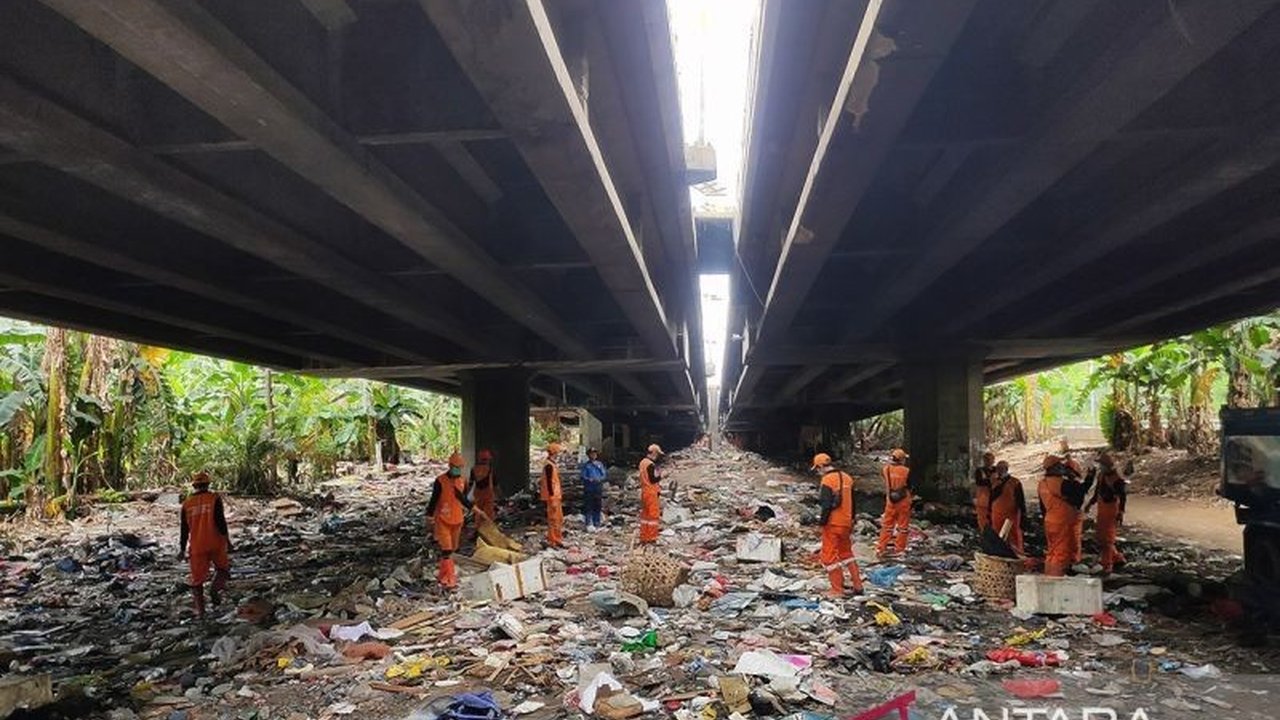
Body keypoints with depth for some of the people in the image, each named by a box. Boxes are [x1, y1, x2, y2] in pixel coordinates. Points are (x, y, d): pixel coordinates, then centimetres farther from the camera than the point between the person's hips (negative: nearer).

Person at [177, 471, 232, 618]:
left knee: (197, 578, 10)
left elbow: (184, 528, 8)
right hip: (215, 543, -2)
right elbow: (220, 521, -11)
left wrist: (182, 548, 16)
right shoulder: (215, 498, -5)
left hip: (197, 546, 2)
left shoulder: (187, 504, 5)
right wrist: (227, 539, -3)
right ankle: (215, 589, -9)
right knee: (222, 568, 18)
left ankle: (200, 610, 8)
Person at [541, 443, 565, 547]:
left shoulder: (552, 464, 14)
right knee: (553, 519, -4)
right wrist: (552, 497, -21)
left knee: (559, 519, 16)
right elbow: (549, 482, -20)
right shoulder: (549, 465, -17)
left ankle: (557, 540, 24)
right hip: (552, 496, -10)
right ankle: (552, 542, 3)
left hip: (556, 495, 10)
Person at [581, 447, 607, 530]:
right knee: (588, 507, -3)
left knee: (597, 507, 7)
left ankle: (597, 524, 16)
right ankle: (589, 524, 3)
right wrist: (590, 480, -21)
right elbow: (583, 477, -4)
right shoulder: (586, 465, 1)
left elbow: (605, 474, 6)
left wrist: (600, 479, -14)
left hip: (598, 489, 3)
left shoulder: (600, 464, 9)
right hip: (589, 489, -3)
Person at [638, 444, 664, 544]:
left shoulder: (642, 462, 11)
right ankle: (651, 538, -1)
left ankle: (643, 537, 16)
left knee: (645, 514, 12)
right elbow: (653, 479, -20)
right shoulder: (651, 464, -18)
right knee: (653, 515, -3)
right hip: (651, 492, -9)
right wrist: (660, 476, -5)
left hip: (644, 491, 9)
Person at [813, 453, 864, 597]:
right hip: (846, 523, 8)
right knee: (847, 553, 21)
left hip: (833, 524, -8)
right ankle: (858, 586, 23)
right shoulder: (847, 477, 7)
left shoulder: (828, 480, -16)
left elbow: (826, 505, -20)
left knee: (830, 557, 3)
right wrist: (851, 521, 21)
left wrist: (823, 522, -9)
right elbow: (852, 502, 14)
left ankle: (837, 590, 5)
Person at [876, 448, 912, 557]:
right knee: (902, 526, 9)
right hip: (904, 502, -3)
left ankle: (880, 548, 15)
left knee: (887, 525, 14)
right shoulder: (906, 471, -17)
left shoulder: (886, 469, -9)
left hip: (890, 502, 3)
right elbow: (909, 487, -6)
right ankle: (899, 549, 14)